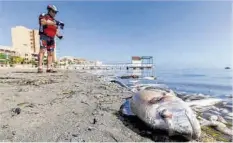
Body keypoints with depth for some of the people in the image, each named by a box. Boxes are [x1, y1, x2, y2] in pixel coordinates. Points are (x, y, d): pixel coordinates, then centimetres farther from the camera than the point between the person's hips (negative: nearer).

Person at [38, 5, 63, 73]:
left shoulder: (54, 20, 22)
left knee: (51, 53, 0)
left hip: (51, 39, 6)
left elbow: (56, 31, 19)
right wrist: (55, 23, -25)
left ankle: (49, 68, 2)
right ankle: (40, 68, -20)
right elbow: (44, 22, -18)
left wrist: (59, 35, -2)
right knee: (42, 51, -16)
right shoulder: (43, 16, 5)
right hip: (44, 37, -6)